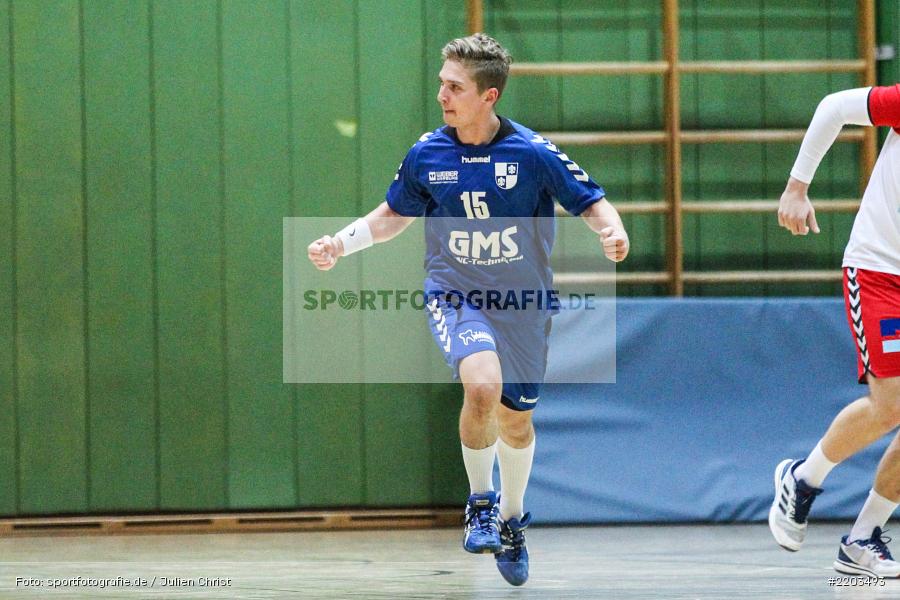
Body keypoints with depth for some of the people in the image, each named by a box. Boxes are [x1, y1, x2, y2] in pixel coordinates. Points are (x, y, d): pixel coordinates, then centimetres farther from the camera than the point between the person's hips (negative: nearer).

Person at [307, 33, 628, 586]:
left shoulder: (534, 152, -13)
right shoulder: (425, 155, -6)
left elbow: (591, 202, -6)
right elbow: (394, 214, 11)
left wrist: (612, 232, -28)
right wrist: (341, 244, -2)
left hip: (522, 305, 1)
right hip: (455, 295, -1)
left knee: (516, 418, 13)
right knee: (483, 383, -29)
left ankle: (512, 519, 41)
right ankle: (481, 502, -8)